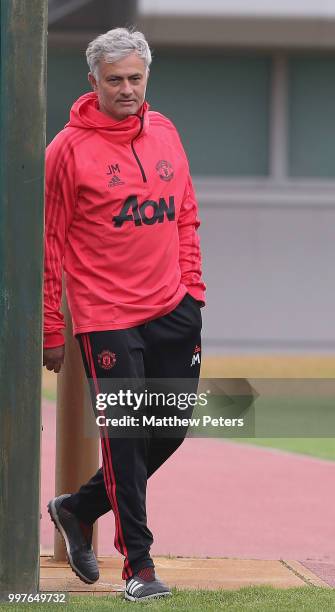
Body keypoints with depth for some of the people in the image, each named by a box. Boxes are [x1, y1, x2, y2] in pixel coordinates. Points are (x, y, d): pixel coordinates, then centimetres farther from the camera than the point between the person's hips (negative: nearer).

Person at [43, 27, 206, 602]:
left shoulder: (164, 132, 10)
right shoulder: (69, 148, -6)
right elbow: (49, 242, -4)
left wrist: (191, 285, 10)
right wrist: (50, 329, -4)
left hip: (173, 312, 6)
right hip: (107, 318, -6)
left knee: (170, 432, 9)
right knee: (125, 440, -5)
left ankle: (78, 508, 28)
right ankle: (138, 565, 3)